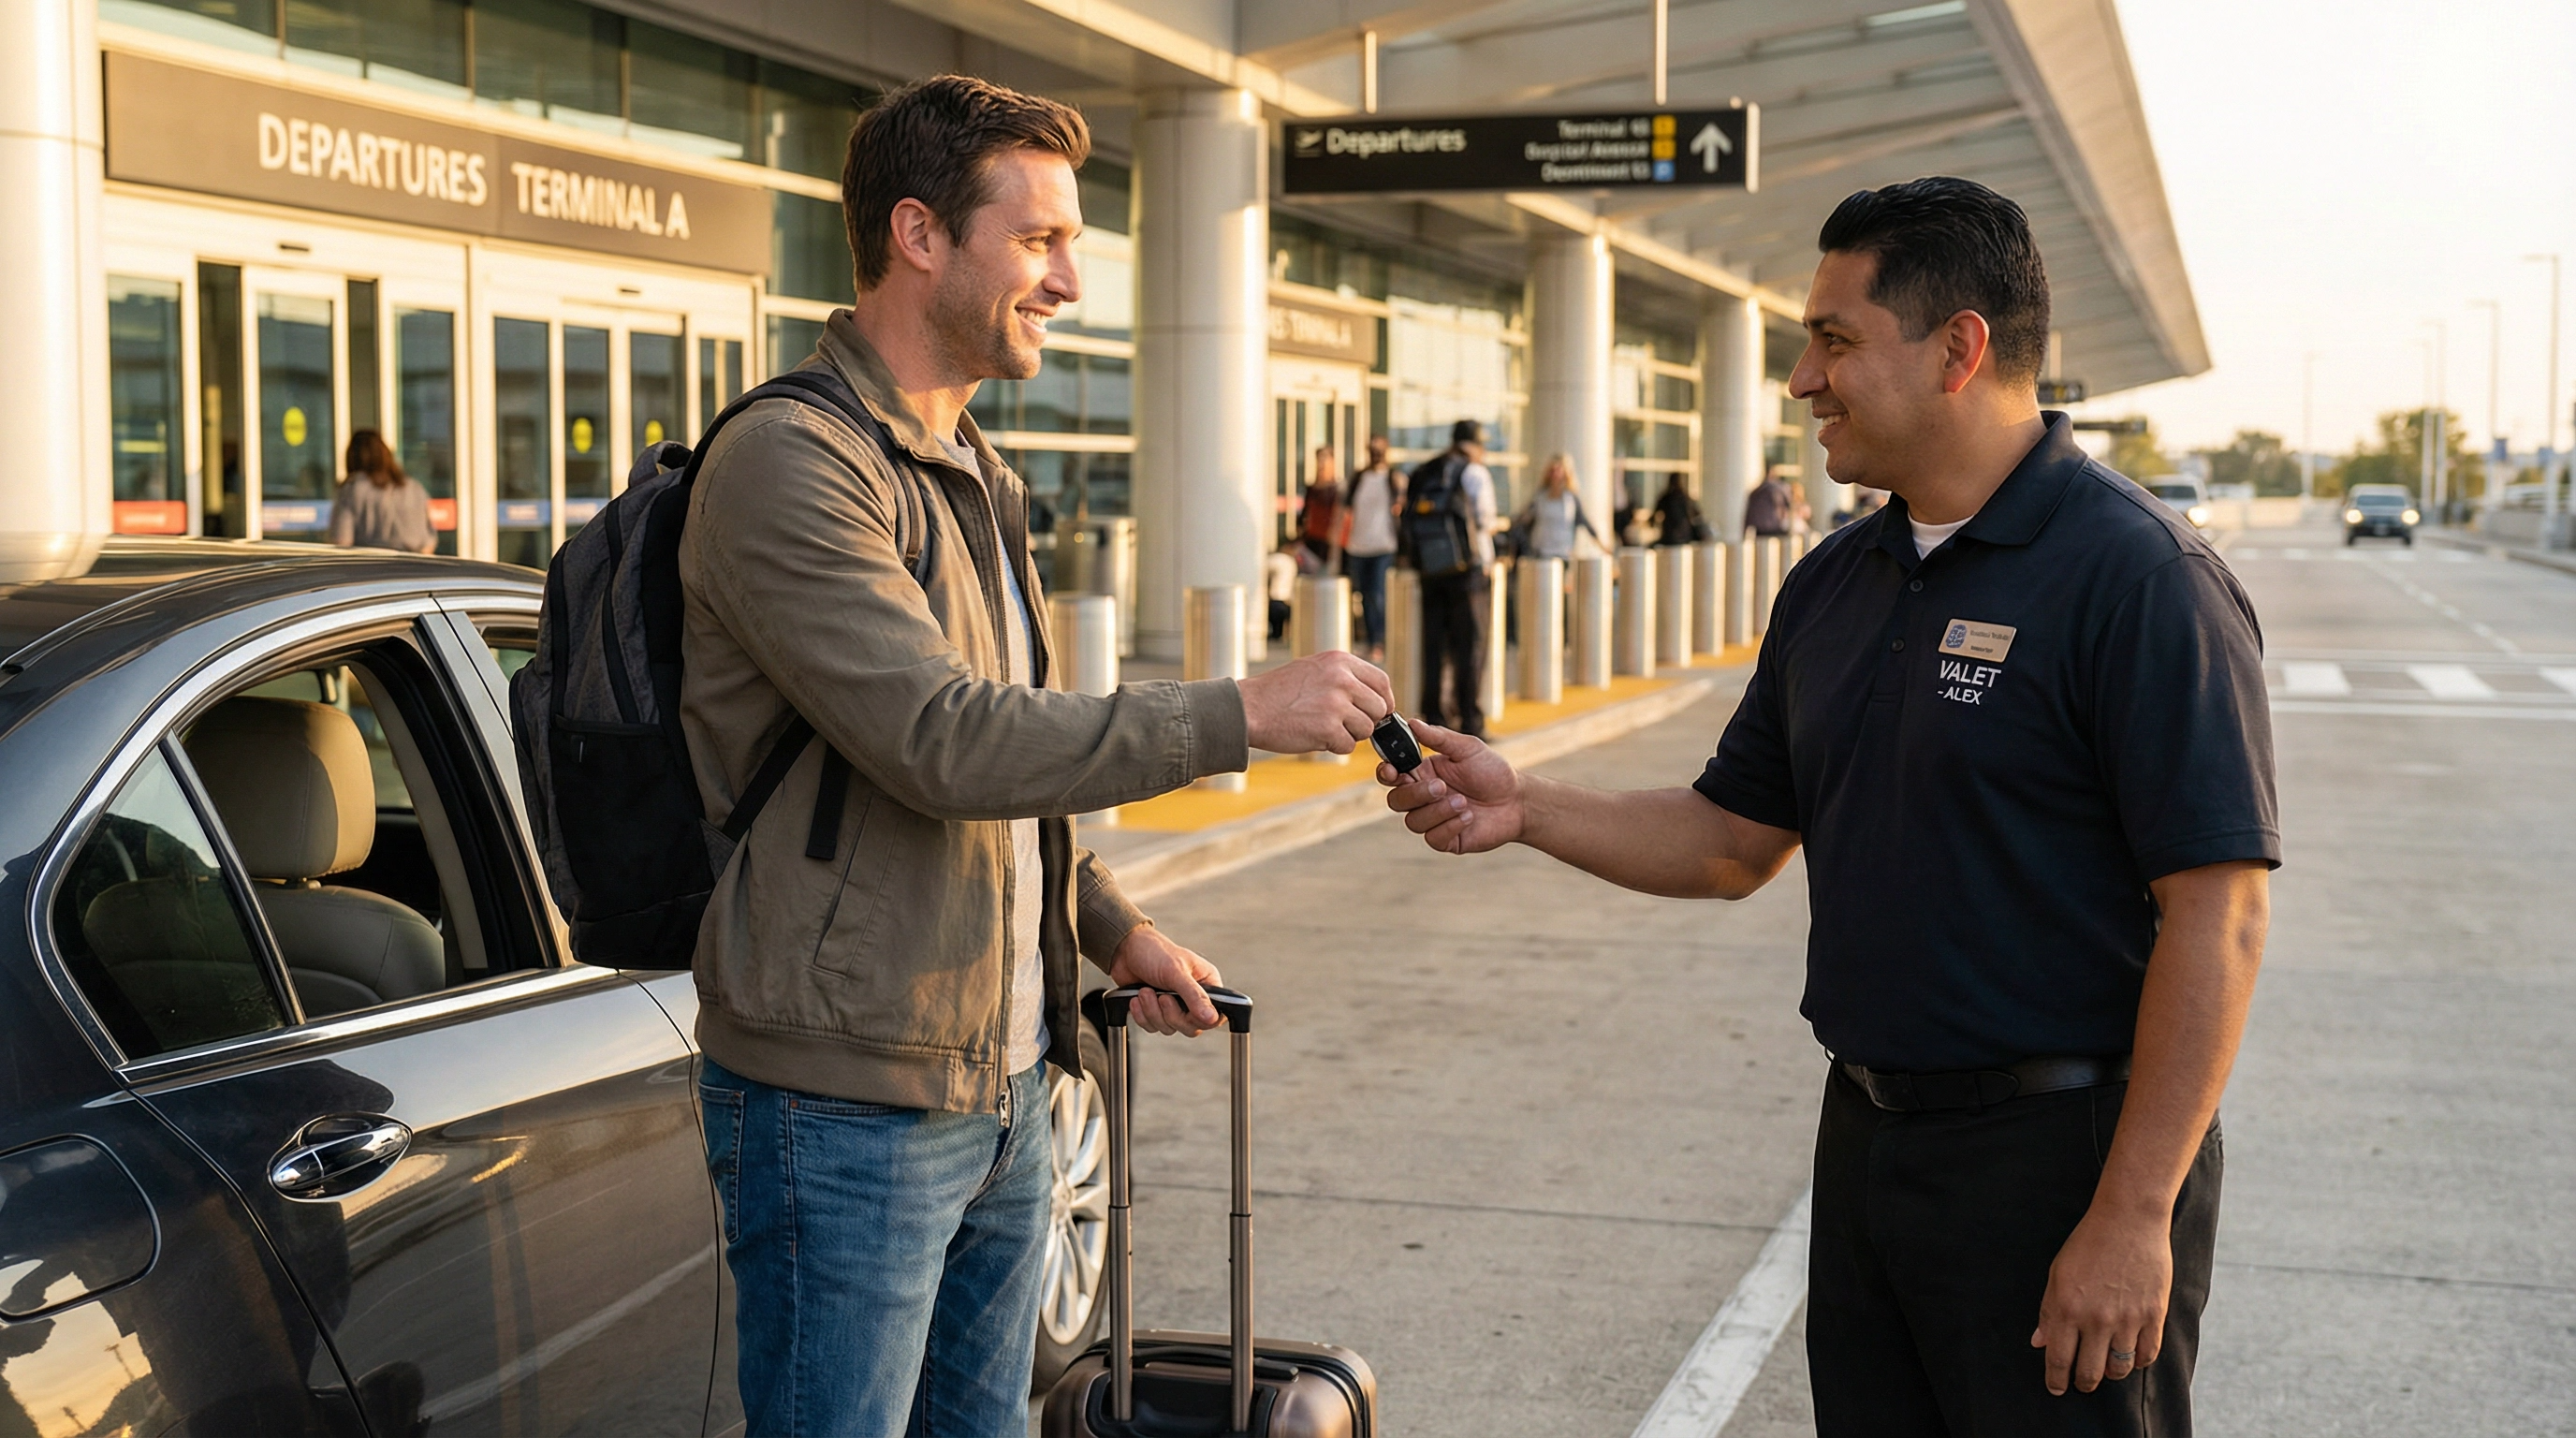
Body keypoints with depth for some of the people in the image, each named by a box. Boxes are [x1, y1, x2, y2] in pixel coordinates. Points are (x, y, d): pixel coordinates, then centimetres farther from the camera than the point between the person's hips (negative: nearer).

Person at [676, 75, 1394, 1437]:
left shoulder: (974, 479, 16)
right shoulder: (789, 462, -16)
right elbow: (943, 741, -26)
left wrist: (1111, 926, 19)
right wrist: (1239, 713, -25)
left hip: (1003, 1084, 9)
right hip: (847, 1103, -9)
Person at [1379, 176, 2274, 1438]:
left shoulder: (2134, 575, -15)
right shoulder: (1834, 584, 10)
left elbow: (2219, 915, -19)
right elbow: (1735, 843, 15)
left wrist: (2134, 1217, -21)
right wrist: (1522, 808, 1)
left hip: (2064, 1149, -7)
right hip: (1867, 1135, 7)